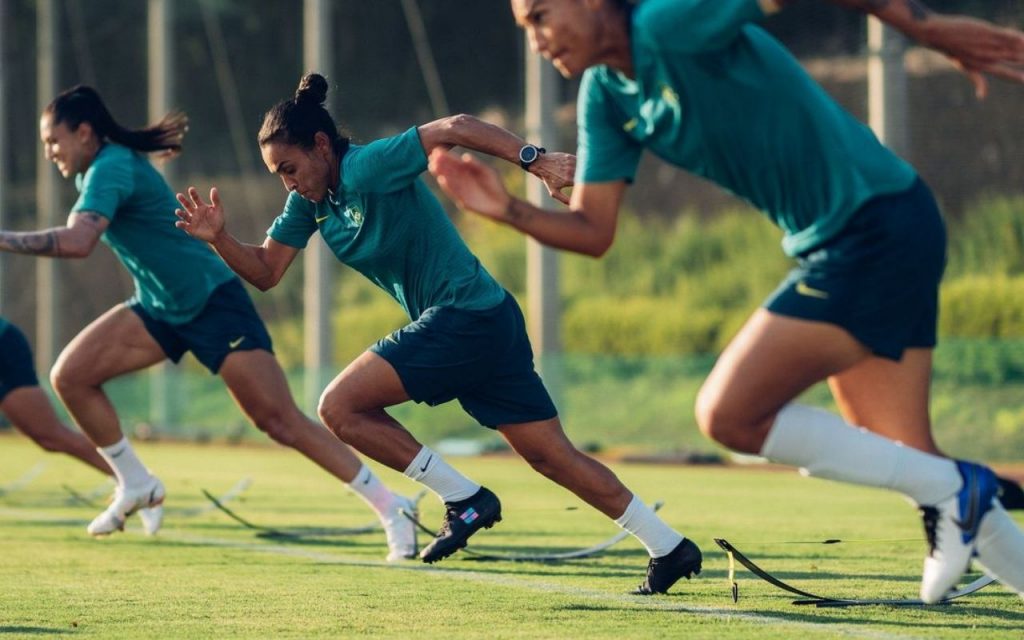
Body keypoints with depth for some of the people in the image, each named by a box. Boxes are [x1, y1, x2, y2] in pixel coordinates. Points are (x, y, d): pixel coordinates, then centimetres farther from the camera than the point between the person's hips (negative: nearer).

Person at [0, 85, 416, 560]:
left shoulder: (111, 169, -23)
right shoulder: (97, 169, 6)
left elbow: (77, 241, -39)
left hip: (212, 303, -9)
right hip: (160, 307, 9)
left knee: (280, 421, -13)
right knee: (69, 376, -5)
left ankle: (391, 509, -7)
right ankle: (136, 486, 10)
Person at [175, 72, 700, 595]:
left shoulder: (366, 168, -16)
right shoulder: (310, 199, 10)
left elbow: (455, 129, -24)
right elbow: (265, 272, 13)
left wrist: (534, 159, -32)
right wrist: (218, 237, -4)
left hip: (465, 316, -10)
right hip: (489, 326, 10)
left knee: (339, 407, -11)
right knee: (553, 456, 10)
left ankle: (463, 498, -5)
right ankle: (670, 547, 13)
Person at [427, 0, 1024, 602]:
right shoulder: (605, 97, 9)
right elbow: (592, 231, 9)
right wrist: (508, 209, -9)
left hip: (878, 229, -9)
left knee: (728, 413, -10)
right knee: (907, 459, 12)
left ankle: (948, 490, -2)